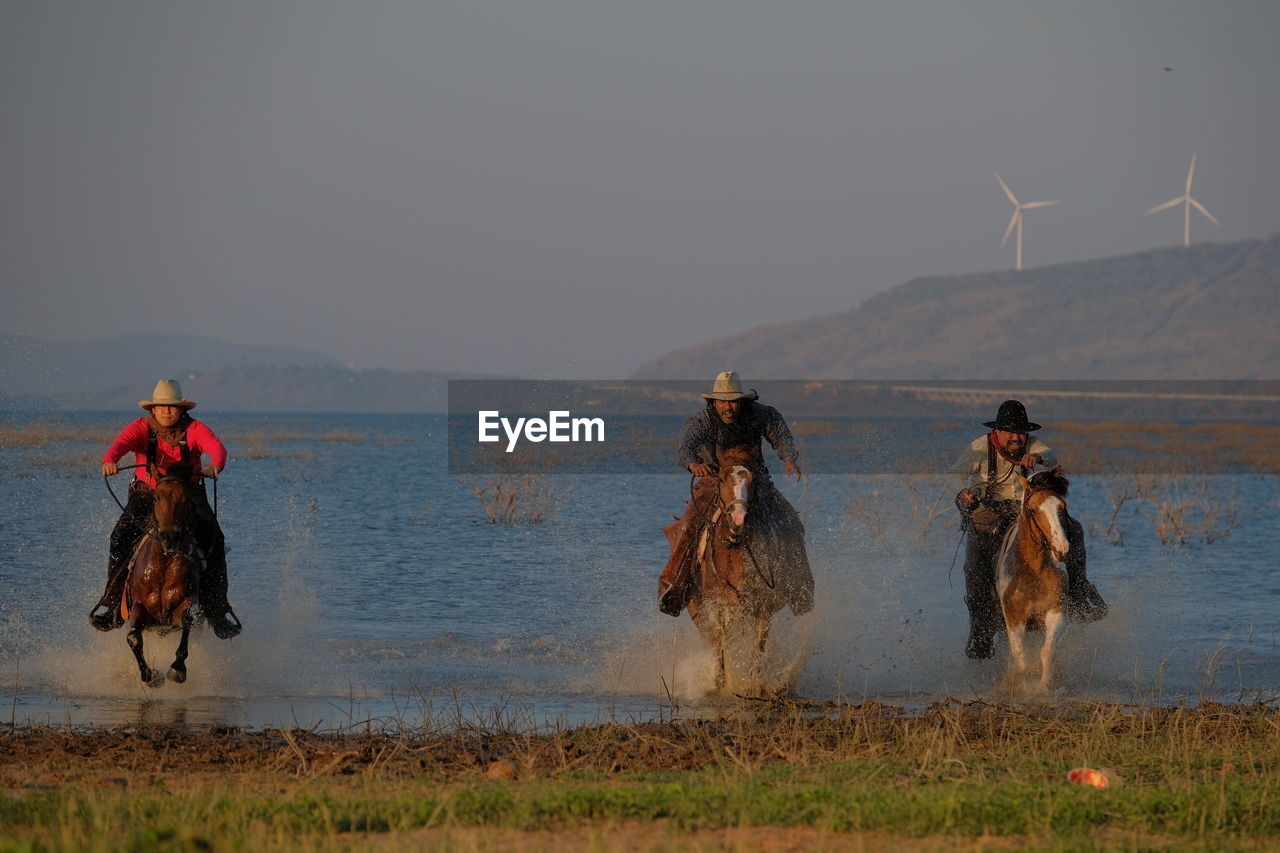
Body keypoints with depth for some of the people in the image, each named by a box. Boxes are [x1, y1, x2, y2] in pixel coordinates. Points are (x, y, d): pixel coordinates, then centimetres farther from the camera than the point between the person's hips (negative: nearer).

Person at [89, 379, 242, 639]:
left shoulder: (194, 430, -6)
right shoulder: (142, 428, -5)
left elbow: (215, 445, -23)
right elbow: (122, 442, -24)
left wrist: (216, 464, -48)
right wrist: (110, 460, -47)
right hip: (147, 493, 0)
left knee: (213, 538, -20)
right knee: (121, 538, -21)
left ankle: (218, 608, -10)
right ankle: (111, 602, -9)